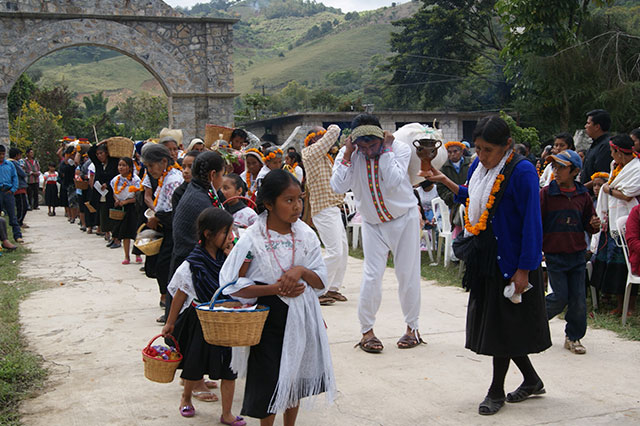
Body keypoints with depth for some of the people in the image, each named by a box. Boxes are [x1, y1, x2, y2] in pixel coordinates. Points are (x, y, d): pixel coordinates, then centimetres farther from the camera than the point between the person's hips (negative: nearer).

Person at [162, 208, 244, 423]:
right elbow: (180, 294, -6)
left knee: (229, 369, 6)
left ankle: (227, 414, 21)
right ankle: (186, 398, 45)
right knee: (196, 365, 15)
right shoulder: (193, 264, -16)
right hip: (201, 321, -3)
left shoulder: (228, 257, -6)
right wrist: (170, 323, 2)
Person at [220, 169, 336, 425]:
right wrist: (275, 289, -21)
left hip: (302, 317, 4)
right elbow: (233, 287, -13)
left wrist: (301, 271, -20)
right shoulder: (253, 239, -13)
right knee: (269, 381, 3)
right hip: (269, 319, -4)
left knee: (295, 377, 17)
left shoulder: (306, 235, -2)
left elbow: (322, 282, 0)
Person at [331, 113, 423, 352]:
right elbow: (338, 187, -23)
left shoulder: (400, 149, -16)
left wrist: (385, 151, -27)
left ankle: (412, 328, 19)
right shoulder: (348, 154, -11)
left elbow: (392, 182, -30)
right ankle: (367, 330, 7)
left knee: (408, 274, 4)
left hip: (404, 218, -1)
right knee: (371, 276, -6)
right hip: (373, 223, 1)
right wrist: (348, 154, -25)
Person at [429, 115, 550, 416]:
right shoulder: (479, 165, 4)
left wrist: (524, 270, -19)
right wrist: (445, 181, 18)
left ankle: (496, 392, 21)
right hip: (485, 258, 8)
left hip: (509, 260, -8)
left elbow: (531, 222, -18)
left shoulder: (521, 171, -18)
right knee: (489, 320, 13)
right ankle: (531, 381, 31)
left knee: (502, 325, 3)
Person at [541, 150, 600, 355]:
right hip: (554, 254, -3)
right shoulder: (546, 193, -6)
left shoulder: (583, 195, 4)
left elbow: (588, 223, 14)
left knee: (578, 299, 4)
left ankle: (573, 337, 20)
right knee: (560, 297, -2)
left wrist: (594, 225, -9)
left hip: (577, 254, 3)